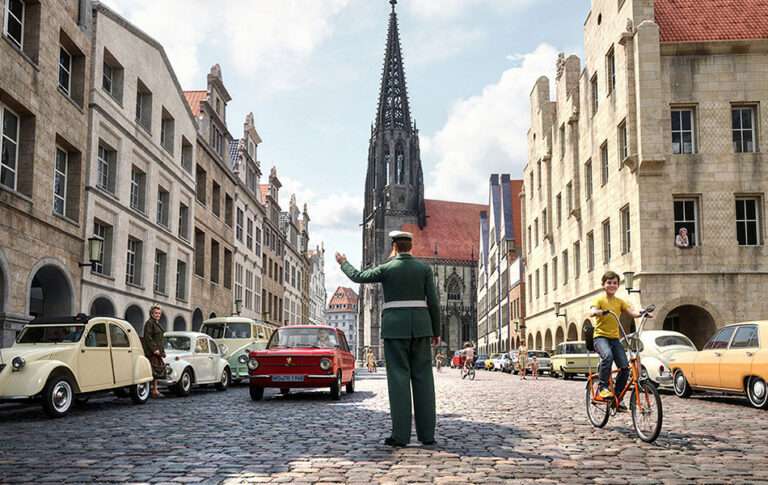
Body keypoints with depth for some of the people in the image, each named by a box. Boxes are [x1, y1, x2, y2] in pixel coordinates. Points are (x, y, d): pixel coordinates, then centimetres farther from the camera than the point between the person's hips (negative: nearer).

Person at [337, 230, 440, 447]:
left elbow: (358, 277, 11)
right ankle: (427, 433, 1)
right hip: (419, 326, 2)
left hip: (395, 327, -2)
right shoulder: (424, 268, 4)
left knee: (398, 378, -3)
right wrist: (436, 331, 8)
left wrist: (344, 263, 30)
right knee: (422, 377, 4)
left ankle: (401, 434, -6)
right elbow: (433, 301, 0)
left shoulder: (386, 268, -2)